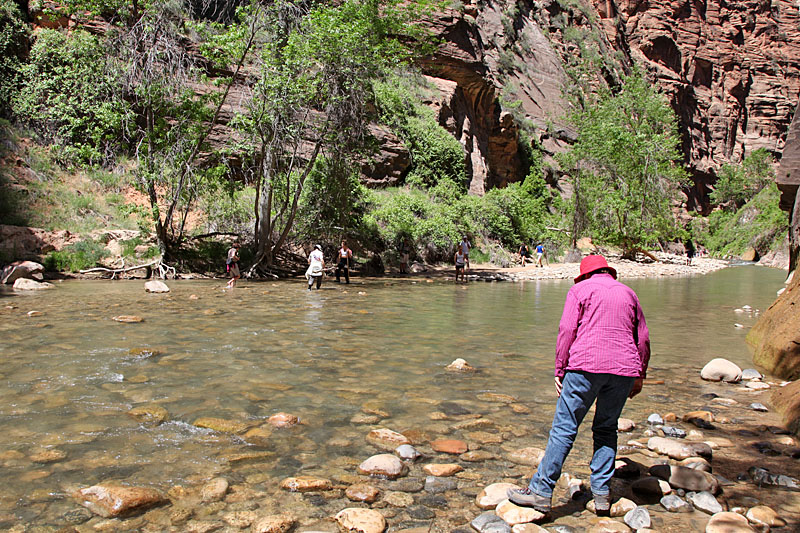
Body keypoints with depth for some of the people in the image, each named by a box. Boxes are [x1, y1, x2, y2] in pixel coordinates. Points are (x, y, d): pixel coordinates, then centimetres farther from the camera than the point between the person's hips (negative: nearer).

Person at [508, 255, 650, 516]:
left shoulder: (580, 290, 9)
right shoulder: (628, 293, 21)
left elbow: (566, 331, -2)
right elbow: (643, 339, 21)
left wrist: (560, 371, 2)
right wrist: (639, 374, 28)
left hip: (587, 365, -4)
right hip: (624, 368, 5)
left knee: (564, 428, -3)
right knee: (606, 428, 16)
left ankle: (541, 491, -1)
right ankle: (601, 494, 14)